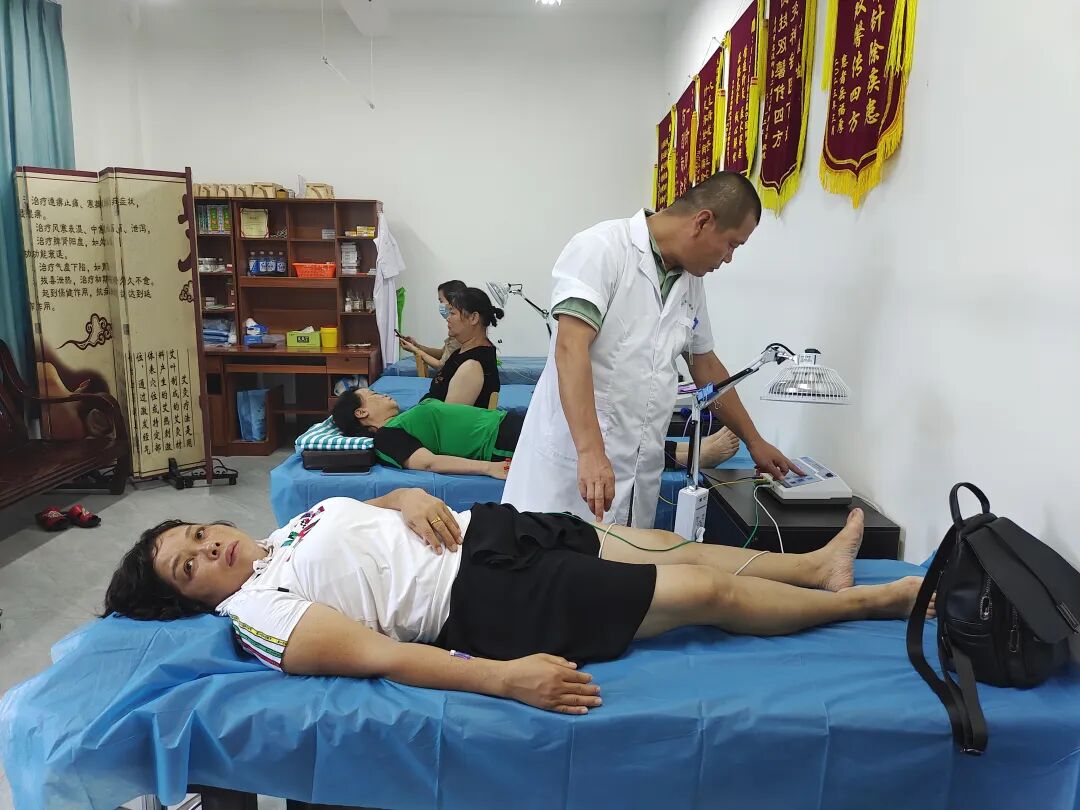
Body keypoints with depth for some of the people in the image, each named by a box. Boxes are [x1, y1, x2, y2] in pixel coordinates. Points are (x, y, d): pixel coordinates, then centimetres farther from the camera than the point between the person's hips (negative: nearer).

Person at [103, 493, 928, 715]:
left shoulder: (292, 526, 14)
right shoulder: (260, 613, -11)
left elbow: (376, 505, 22)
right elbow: (382, 656, -22)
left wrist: (414, 499, -3)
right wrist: (506, 677, -31)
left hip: (485, 529, 8)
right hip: (485, 599, -8)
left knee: (683, 549, 9)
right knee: (705, 593, -5)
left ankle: (820, 564, 31)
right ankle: (873, 601, 16)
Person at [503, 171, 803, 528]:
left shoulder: (691, 282, 13)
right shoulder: (601, 248, -10)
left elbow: (706, 366, 24)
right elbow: (571, 349, -21)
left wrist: (754, 441, 29)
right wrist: (590, 452, -30)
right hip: (572, 461, -6)